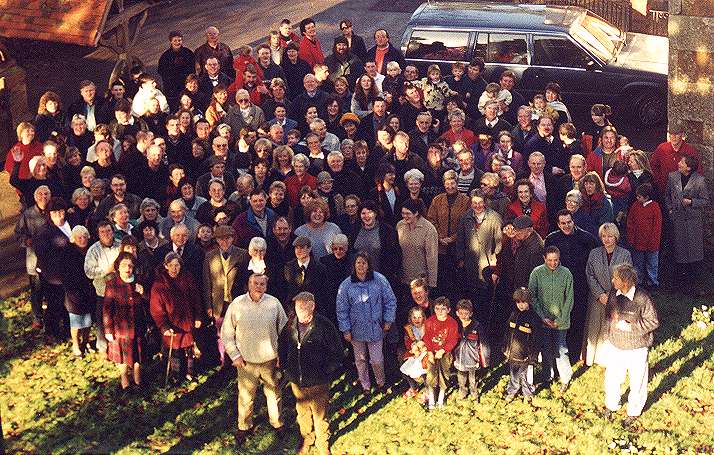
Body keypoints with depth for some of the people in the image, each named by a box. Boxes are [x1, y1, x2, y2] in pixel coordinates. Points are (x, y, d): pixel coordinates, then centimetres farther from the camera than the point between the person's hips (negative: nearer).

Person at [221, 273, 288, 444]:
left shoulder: (274, 303, -7)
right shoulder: (236, 304, -10)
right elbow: (226, 333, -1)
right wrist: (234, 355, -5)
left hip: (270, 359, 1)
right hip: (246, 361, -1)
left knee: (274, 394, 16)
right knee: (245, 396, 12)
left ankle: (277, 423, 37)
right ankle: (244, 427, 32)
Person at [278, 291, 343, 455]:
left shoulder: (324, 325, -17)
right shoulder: (290, 325, -4)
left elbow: (337, 353, -10)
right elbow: (282, 346, 16)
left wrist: (325, 371, -11)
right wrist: (286, 367, 9)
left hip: (317, 383, -4)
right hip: (296, 381, 4)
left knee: (320, 416, 11)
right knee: (303, 413, 21)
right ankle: (306, 440, 43)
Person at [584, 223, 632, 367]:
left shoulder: (625, 254, -3)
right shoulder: (594, 254, 2)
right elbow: (590, 276, -1)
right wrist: (600, 294, -11)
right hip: (598, 298, 1)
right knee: (595, 327, 7)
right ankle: (592, 357, 21)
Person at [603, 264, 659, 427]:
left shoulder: (642, 298, -23)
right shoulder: (614, 294, -6)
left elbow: (653, 322, -16)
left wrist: (631, 326, -24)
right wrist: (613, 316, -10)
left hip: (636, 348, -5)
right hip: (616, 346, 5)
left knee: (636, 382, 13)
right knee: (612, 378, 20)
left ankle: (634, 412, 36)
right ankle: (611, 406, 45)